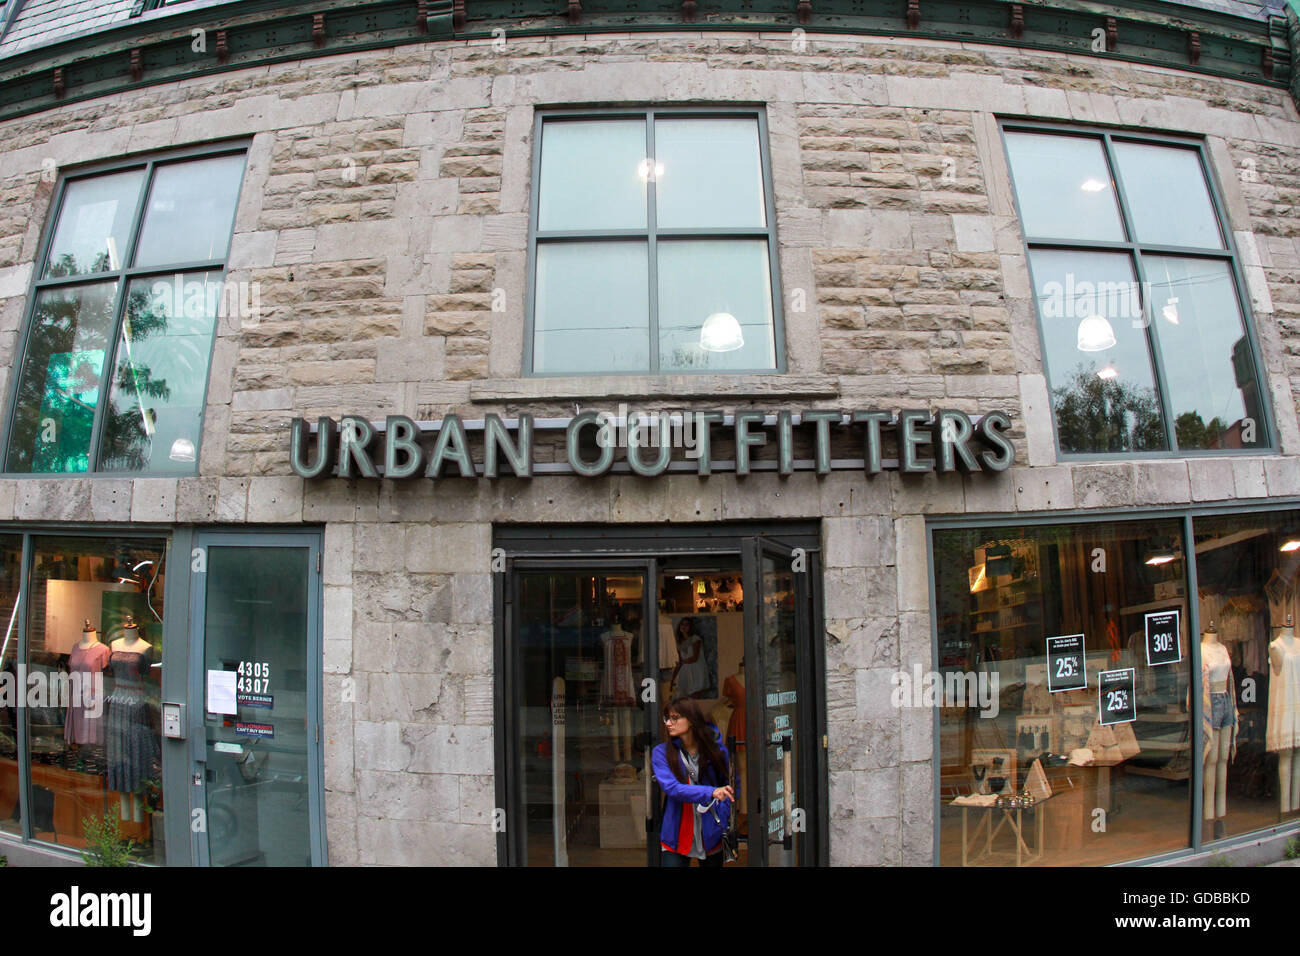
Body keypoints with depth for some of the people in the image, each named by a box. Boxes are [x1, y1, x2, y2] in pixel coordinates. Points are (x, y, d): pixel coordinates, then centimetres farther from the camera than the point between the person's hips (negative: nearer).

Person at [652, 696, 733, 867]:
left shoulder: (716, 749, 0)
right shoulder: (662, 752, -3)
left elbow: (732, 785, 10)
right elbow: (671, 787, -16)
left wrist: (722, 818, -6)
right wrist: (710, 792, -28)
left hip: (711, 835, 1)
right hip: (676, 838, -1)